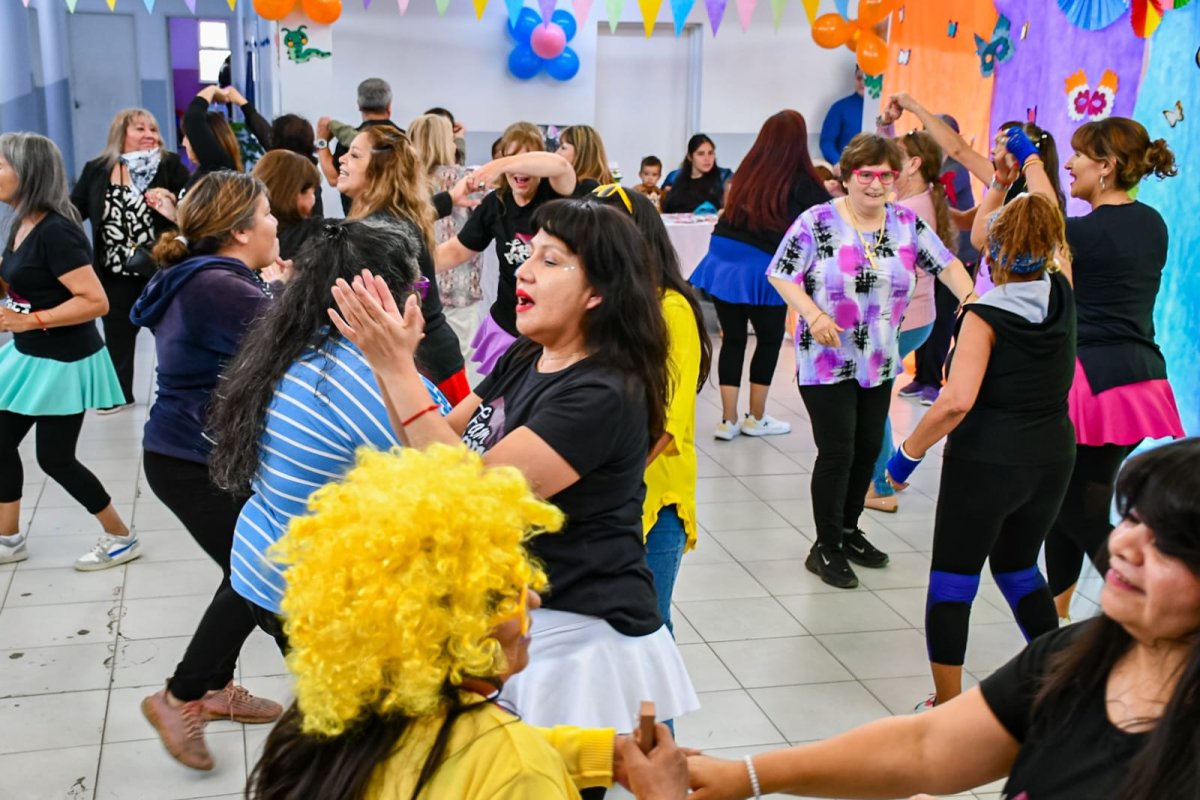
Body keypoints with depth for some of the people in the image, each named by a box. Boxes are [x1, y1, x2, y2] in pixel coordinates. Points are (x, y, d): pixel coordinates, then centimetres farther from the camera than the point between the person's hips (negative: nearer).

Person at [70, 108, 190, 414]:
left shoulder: (171, 165, -4)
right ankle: (119, 393, 28)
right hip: (115, 273, 3)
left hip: (159, 269, -3)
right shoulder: (96, 170, 4)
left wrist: (173, 200, -25)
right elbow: (73, 210, 4)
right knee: (118, 334, 13)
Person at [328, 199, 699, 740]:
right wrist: (390, 361, -9)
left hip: (580, 637, -8)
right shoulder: (522, 361, 6)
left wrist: (398, 368, -27)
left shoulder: (606, 395, -22)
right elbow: (439, 442, 6)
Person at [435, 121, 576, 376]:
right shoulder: (495, 204, 1)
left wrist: (500, 164, -41)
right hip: (507, 327, 4)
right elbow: (457, 250, 9)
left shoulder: (554, 195, -11)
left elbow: (560, 165, -35)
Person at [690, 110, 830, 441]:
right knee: (770, 340, 13)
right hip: (762, 268, -4)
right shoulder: (801, 181, -2)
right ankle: (755, 418, 20)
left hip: (724, 259, 4)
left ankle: (729, 420, 11)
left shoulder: (749, 170, 10)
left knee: (733, 339, 11)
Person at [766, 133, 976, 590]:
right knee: (837, 453, -4)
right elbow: (781, 275, -9)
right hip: (827, 363, -5)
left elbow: (946, 264, 4)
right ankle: (826, 549, 10)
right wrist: (813, 315, -23)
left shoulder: (907, 223, 3)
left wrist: (970, 299, -15)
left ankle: (849, 531, 33)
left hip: (880, 363, 5)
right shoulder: (818, 222, -10)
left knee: (869, 450, 14)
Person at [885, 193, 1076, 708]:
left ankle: (947, 707, 13)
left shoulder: (985, 315, -16)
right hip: (1052, 457, 6)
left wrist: (908, 453, -16)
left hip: (985, 463, -6)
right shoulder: (1062, 296, -1)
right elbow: (1055, 247, 20)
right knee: (1017, 568, 25)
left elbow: (958, 400, -27)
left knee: (952, 580, 6)